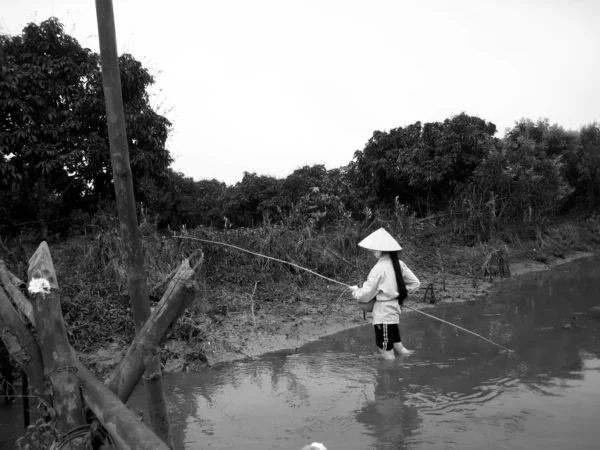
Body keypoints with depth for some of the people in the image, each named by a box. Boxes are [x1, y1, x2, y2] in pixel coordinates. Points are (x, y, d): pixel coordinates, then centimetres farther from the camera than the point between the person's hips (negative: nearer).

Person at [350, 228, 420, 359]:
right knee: (396, 344, 23)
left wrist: (355, 290, 3)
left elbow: (366, 294, -15)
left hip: (383, 312, -8)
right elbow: (415, 283, 6)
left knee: (386, 352, 3)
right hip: (395, 309, 8)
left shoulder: (379, 268, -19)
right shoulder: (399, 264, 1)